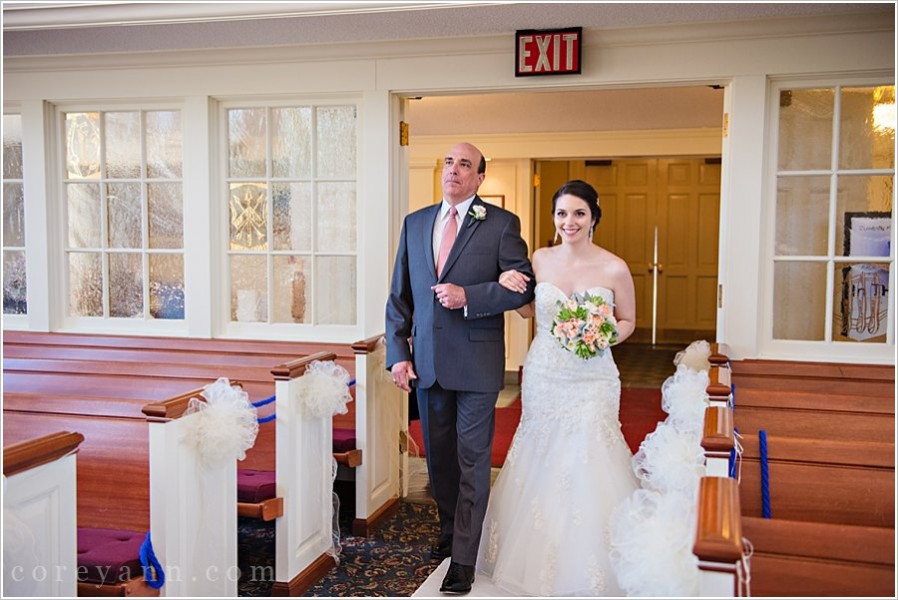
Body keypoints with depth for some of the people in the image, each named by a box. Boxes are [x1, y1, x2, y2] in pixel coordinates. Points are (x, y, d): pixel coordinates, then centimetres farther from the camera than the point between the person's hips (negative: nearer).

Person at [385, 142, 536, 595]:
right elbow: (399, 295, 10)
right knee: (439, 455, 18)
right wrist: (398, 353, 2)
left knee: (472, 459, 2)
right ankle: (450, 529, 39)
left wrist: (467, 295, -19)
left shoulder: (501, 224, -3)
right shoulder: (414, 223, 10)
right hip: (426, 362, 5)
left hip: (476, 362, -4)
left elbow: (522, 287, -7)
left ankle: (463, 560, 11)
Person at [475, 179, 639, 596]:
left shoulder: (614, 269, -8)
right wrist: (508, 286, -4)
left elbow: (628, 321, 5)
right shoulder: (541, 259, 1)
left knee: (588, 468, -1)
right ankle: (541, 559, 31)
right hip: (543, 378, 3)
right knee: (542, 467, 12)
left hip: (591, 382, -3)